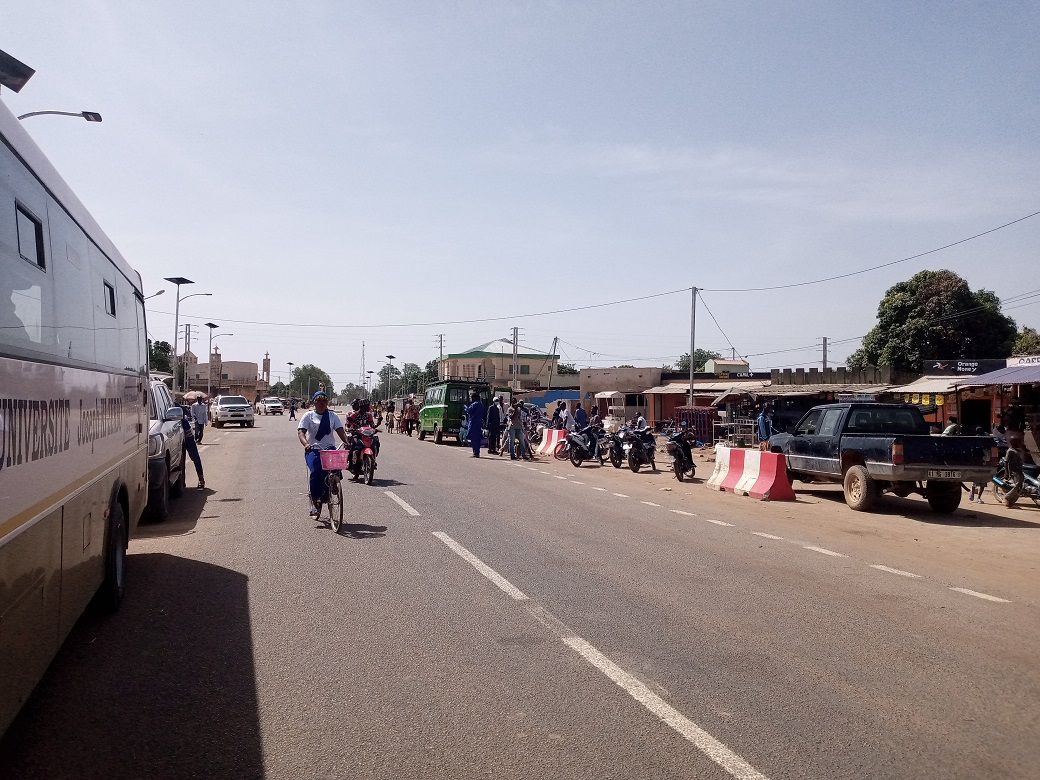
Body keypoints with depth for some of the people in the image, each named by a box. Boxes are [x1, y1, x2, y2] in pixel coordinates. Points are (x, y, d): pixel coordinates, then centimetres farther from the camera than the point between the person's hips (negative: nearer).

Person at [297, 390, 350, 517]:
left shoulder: (333, 416, 14)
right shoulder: (308, 415, 7)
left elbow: (340, 431, 3)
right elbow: (301, 432, -4)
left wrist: (347, 442, -17)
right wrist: (306, 444, -25)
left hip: (329, 449, 2)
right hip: (313, 449, -2)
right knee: (316, 472, -24)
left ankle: (325, 494, -2)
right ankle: (314, 503, -14)